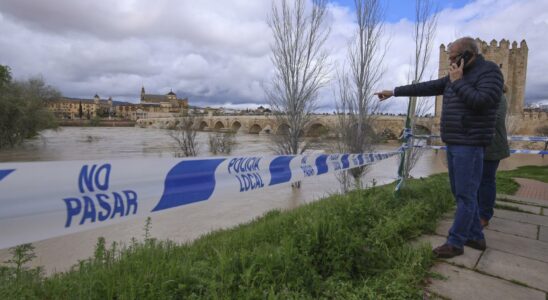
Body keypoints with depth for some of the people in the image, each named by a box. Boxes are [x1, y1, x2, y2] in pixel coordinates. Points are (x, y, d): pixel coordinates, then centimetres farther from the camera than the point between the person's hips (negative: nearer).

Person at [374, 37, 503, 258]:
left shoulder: (489, 71, -9)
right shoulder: (458, 76, 15)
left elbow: (482, 102, -23)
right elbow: (426, 87, 17)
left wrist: (457, 82, -14)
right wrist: (394, 92, 16)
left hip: (469, 145, -9)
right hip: (454, 143, 9)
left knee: (465, 195, -4)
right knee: (461, 193, 12)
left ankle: (455, 242, 3)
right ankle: (475, 237, 23)